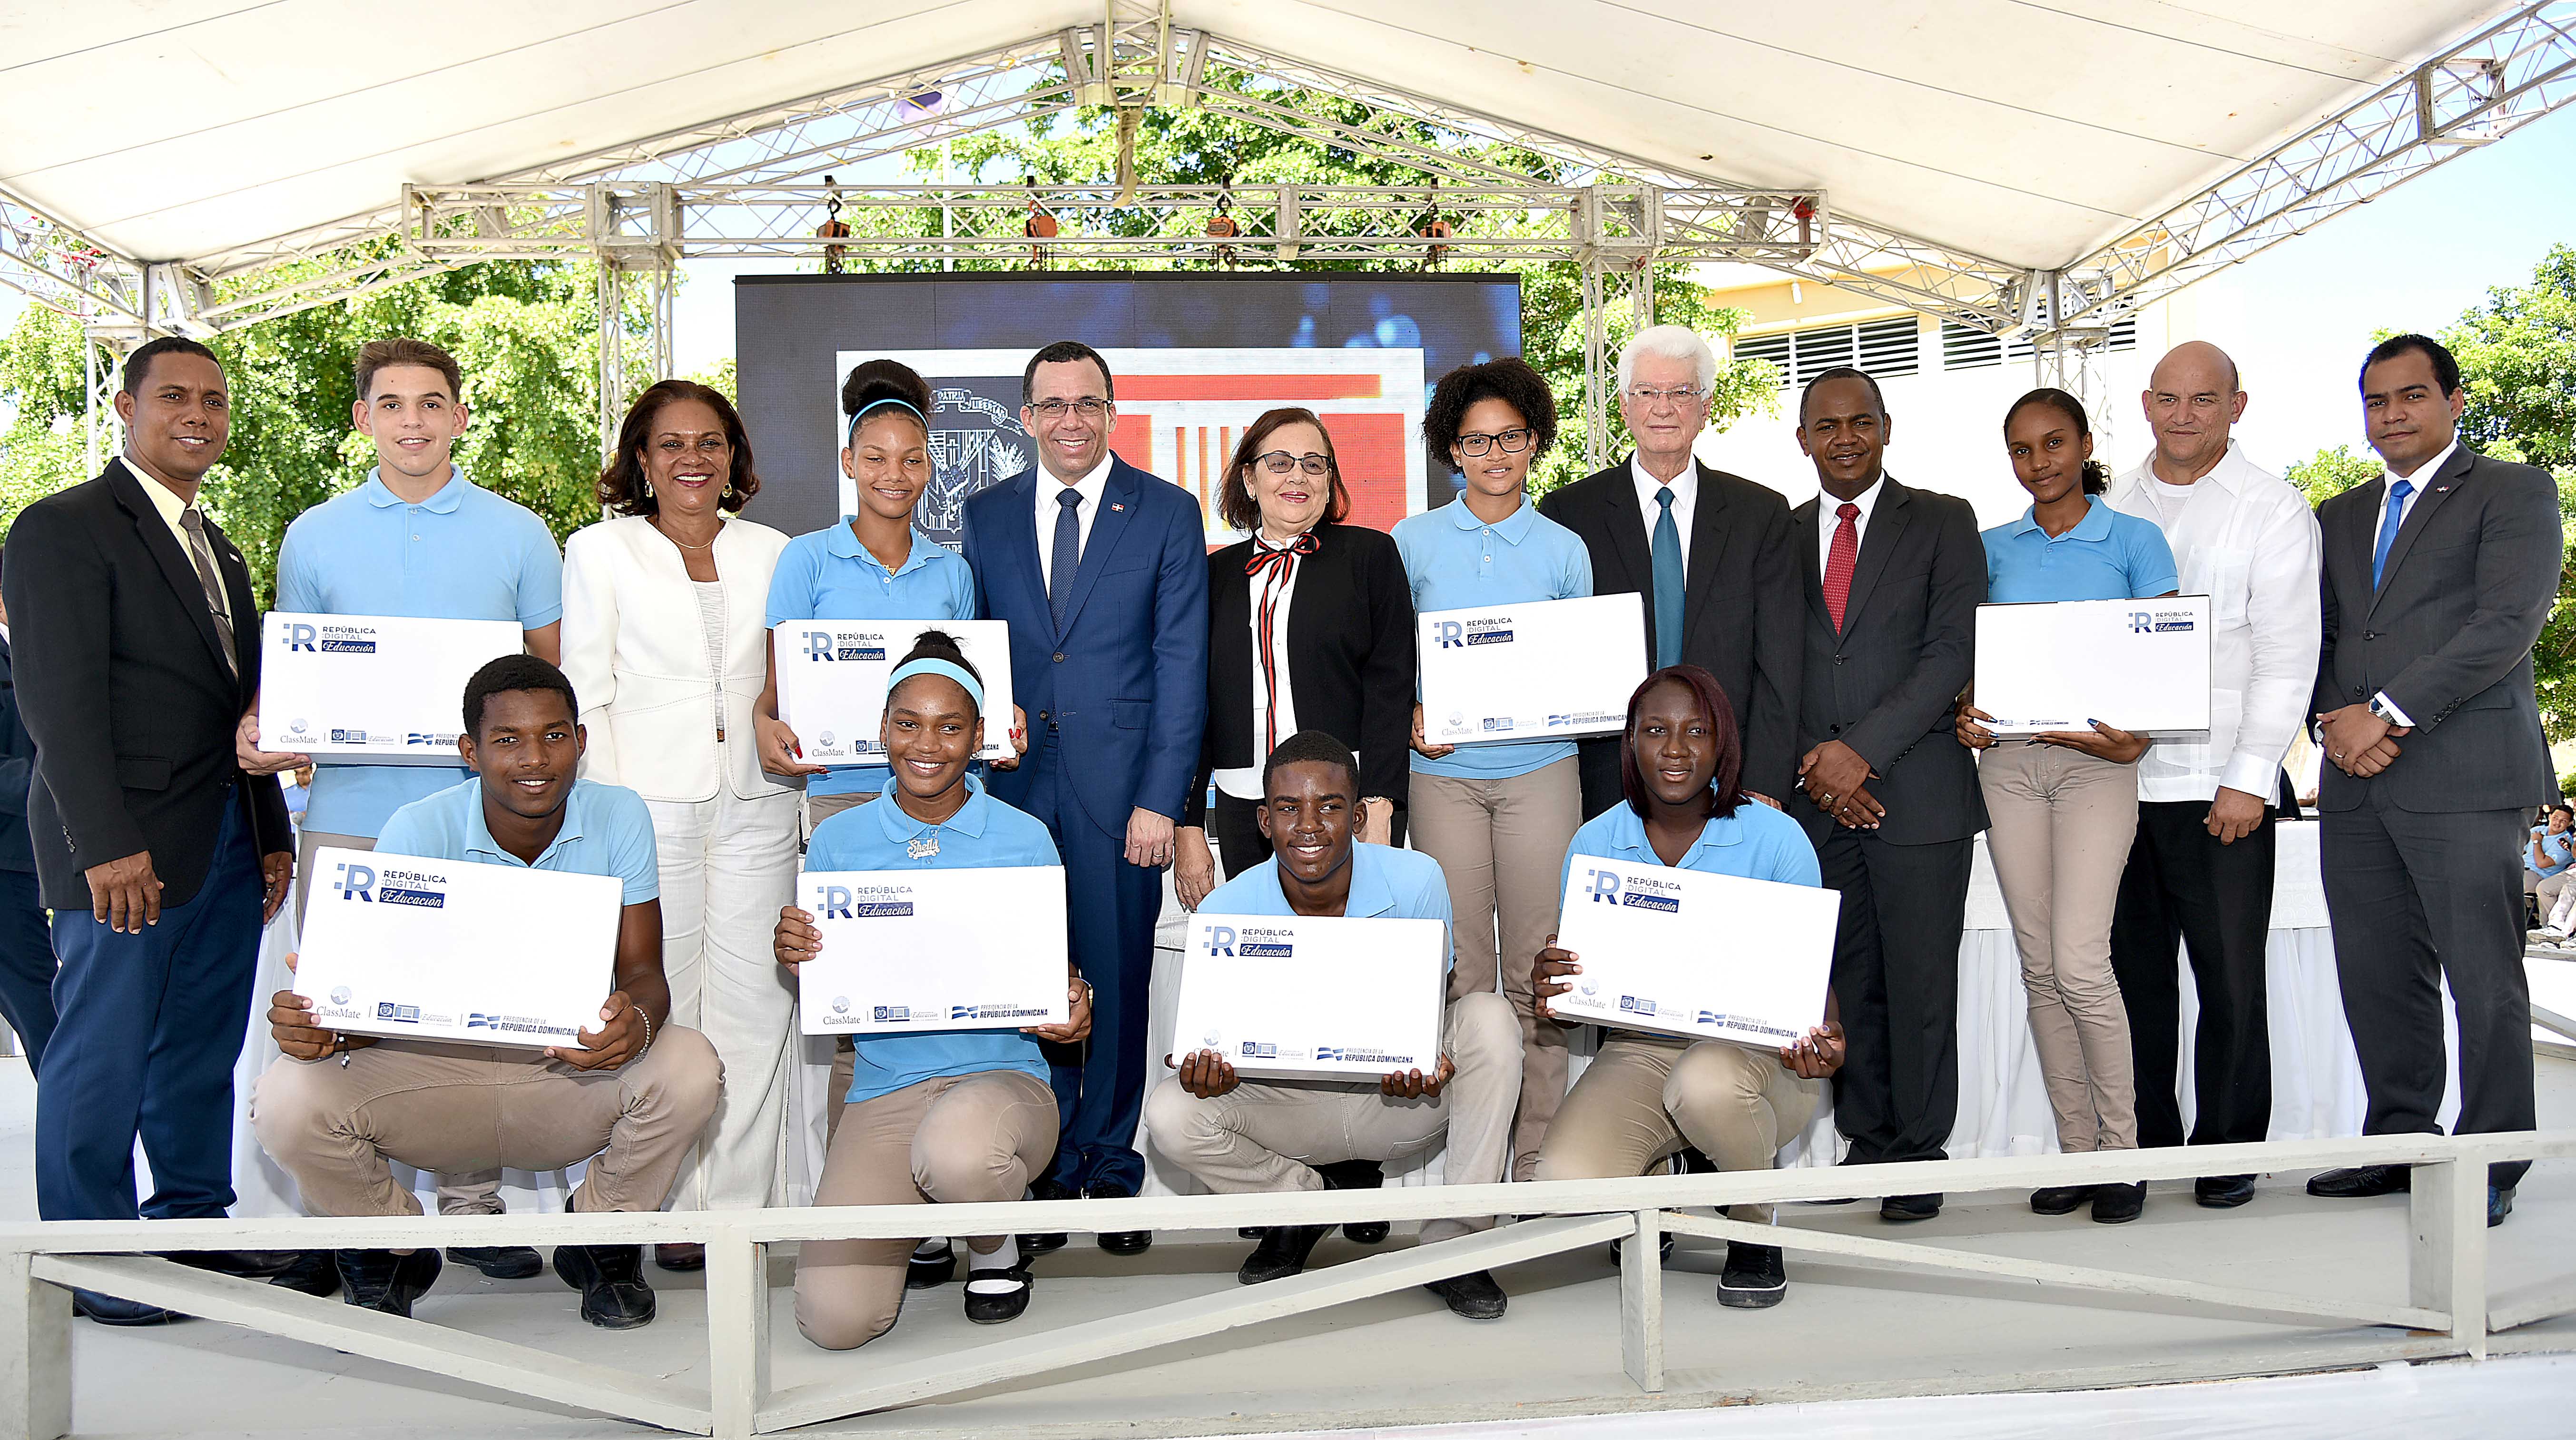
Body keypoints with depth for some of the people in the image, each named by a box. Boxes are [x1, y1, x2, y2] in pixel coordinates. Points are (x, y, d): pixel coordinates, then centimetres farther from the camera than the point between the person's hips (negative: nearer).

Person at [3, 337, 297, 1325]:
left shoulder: (219, 550, 19)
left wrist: (274, 835, 15)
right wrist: (107, 846, -19)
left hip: (228, 847, 7)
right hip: (127, 849, -7)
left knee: (203, 1048, 12)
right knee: (105, 1054, 1)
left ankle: (194, 1224, 22)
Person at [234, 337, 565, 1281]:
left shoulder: (518, 534, 7)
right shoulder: (315, 536, 11)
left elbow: (551, 673, 10)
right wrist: (257, 729, -4)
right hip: (348, 807, 1)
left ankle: (470, 1204, 15)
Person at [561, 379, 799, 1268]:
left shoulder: (770, 554, 13)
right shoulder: (600, 552, 6)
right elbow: (584, 696, 3)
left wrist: (791, 755, 7)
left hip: (753, 804, 3)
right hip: (648, 807, -2)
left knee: (756, 1006, 1)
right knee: (659, 1009, -1)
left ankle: (740, 1205, 11)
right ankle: (674, 1211, 10)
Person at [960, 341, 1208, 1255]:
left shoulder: (1167, 513, 2)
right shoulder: (986, 516, 10)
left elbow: (1181, 663, -3)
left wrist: (1161, 798, -9)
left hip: (1121, 786, -2)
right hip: (1015, 781, 2)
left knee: (1119, 981, 5)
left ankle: (1112, 1169, 20)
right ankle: (1048, 1172, 19)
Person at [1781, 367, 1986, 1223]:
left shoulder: (1943, 523, 4)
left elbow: (1955, 651, -6)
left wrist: (1862, 749, -13)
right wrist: (1812, 767, -4)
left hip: (1918, 790, -3)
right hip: (1816, 797, 3)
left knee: (1920, 984, 0)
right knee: (1846, 984, 6)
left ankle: (1919, 1157, 10)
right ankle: (1866, 1145, 16)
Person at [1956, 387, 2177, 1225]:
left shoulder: (2133, 541, 3)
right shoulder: (1994, 549, 13)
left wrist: (2135, 737, -17)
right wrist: (1965, 714, -6)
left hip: (2096, 758, -3)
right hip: (2008, 758, 4)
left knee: (2079, 962, -13)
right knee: (2039, 968, 4)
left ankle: (2122, 1147, 3)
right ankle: (2076, 1148, 14)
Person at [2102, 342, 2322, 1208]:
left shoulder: (2273, 511, 0)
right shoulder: (2112, 507, 13)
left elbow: (2287, 658, -5)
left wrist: (2249, 779, -12)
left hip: (2220, 787, -4)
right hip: (2118, 775, 4)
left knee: (2230, 979, 1)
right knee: (2134, 973, 8)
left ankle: (2228, 1152, 14)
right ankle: (2143, 1146, 18)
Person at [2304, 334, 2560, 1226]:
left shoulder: (2514, 492, 4)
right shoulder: (2339, 518, 22)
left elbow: (2509, 623, -9)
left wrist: (2389, 713, -14)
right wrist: (2336, 719, -3)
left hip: (2465, 776, -5)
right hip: (2358, 784, 5)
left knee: (2483, 979, -3)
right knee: (2378, 978, 8)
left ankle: (2489, 1165, 6)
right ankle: (2401, 1141, 19)